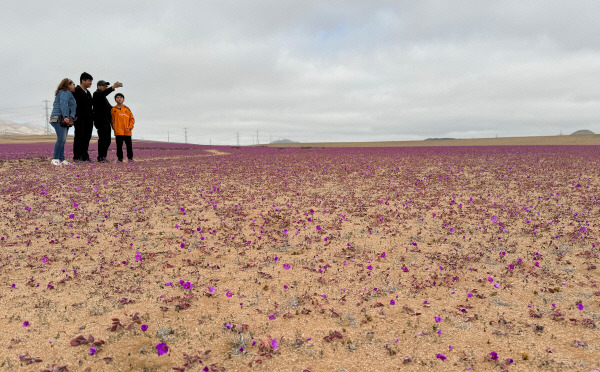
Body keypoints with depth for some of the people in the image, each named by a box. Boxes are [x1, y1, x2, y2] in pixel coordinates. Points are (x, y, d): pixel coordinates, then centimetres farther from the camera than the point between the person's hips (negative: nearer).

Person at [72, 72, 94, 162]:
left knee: (87, 138, 7)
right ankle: (77, 157, 0)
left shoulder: (88, 93, 21)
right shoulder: (76, 90, -5)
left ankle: (84, 156, 13)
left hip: (88, 119, 8)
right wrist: (75, 116, -18)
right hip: (80, 119, -8)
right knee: (79, 137, -4)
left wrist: (92, 116, 14)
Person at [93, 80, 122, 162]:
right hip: (101, 121, -10)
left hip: (106, 121, 10)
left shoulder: (103, 96, 26)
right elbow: (104, 93, -27)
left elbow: (108, 107, 34)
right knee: (103, 139, -13)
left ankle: (103, 157, 13)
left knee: (107, 140, 8)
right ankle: (101, 158, -12)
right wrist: (113, 87, -39)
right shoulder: (97, 94, -4)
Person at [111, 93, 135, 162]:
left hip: (127, 132, 1)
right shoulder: (113, 109, 5)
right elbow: (112, 120, 6)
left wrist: (130, 127, -3)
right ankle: (120, 158, 10)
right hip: (118, 132, -1)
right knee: (119, 146, 2)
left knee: (129, 145, 6)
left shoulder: (127, 109, 6)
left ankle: (130, 157, 18)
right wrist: (114, 128, -4)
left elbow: (132, 119, 8)